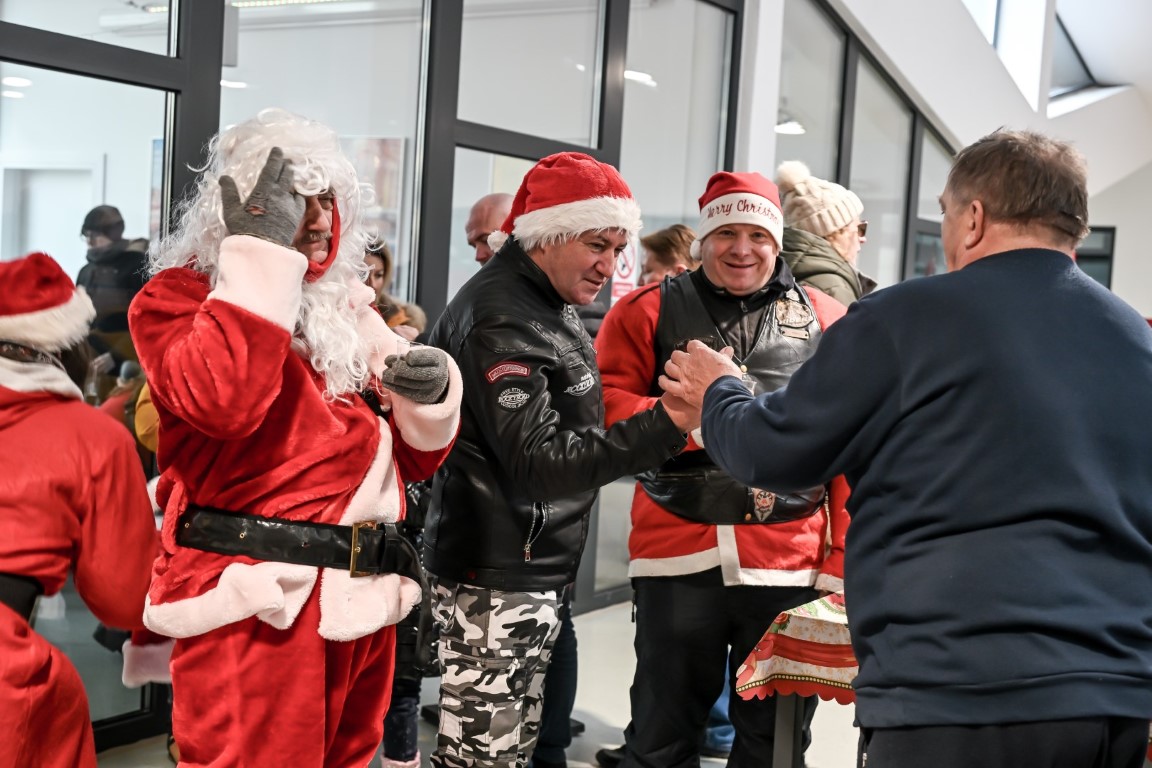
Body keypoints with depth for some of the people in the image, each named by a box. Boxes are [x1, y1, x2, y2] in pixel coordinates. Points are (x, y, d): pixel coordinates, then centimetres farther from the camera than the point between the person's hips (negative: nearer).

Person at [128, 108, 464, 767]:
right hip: (257, 604, -6)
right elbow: (222, 403, -24)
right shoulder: (180, 297, -1)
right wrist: (262, 258, -19)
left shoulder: (348, 305, 16)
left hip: (363, 600, 7)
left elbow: (414, 456, 17)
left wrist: (429, 391, -5)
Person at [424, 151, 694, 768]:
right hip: (495, 579, -10)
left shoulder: (548, 304, 12)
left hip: (536, 572, 10)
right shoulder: (502, 319, -19)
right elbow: (539, 463, -25)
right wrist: (667, 423, -32)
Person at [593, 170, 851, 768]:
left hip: (791, 561, 1)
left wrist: (842, 560, 1)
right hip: (678, 553, 0)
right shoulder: (647, 310, 6)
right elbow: (606, 403, -1)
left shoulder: (827, 321, 8)